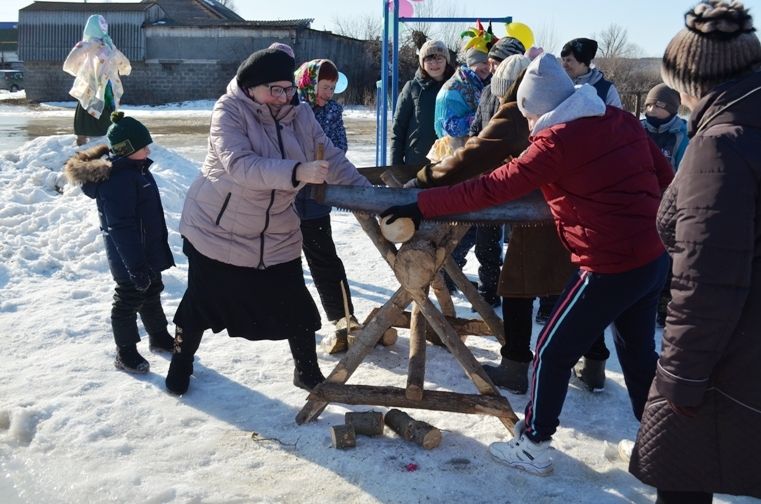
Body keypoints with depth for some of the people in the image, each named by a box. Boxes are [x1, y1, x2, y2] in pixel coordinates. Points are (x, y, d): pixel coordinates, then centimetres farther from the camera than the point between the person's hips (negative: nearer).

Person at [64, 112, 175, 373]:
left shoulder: (136, 169, 5)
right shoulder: (117, 180, -27)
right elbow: (121, 229, -29)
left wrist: (159, 250, 24)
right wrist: (136, 267, -27)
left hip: (149, 253, 10)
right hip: (130, 260, -10)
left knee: (152, 295, 23)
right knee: (129, 302, 5)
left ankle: (159, 337, 40)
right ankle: (126, 353, 21)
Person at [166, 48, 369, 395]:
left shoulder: (301, 115, -5)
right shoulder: (230, 111, -20)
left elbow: (333, 160, -7)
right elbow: (241, 165, -35)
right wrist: (297, 172, -47)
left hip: (276, 235, 4)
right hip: (216, 229, -3)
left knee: (295, 304, 5)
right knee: (202, 301, 11)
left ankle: (307, 371, 26)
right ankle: (181, 363, 36)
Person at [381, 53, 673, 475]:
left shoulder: (557, 141, -18)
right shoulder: (622, 120, 4)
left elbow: (492, 188, -20)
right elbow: (665, 176, 12)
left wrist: (421, 205, -15)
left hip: (611, 267, -8)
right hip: (655, 257, 8)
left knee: (553, 353, 8)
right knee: (638, 352, 24)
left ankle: (532, 448, 21)